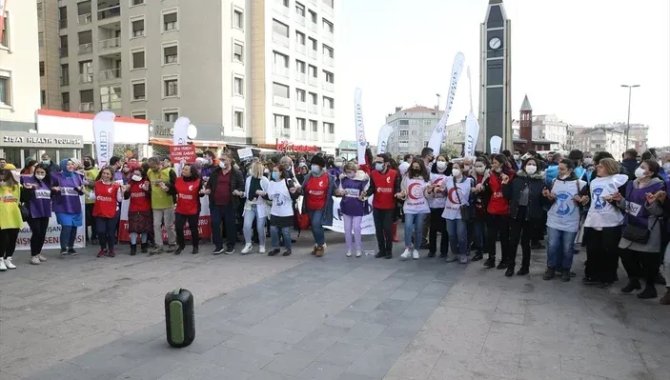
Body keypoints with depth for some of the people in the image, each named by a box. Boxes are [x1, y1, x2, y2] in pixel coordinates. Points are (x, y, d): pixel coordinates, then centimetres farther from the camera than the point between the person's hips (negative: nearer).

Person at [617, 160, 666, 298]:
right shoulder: (631, 184, 7)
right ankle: (634, 280, 30)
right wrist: (620, 200, -3)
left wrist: (652, 203, -32)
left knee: (647, 259, 2)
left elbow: (659, 212, -13)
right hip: (631, 226, 6)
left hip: (648, 229, -6)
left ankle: (650, 287, 21)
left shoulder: (658, 186, -12)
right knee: (625, 254, 7)